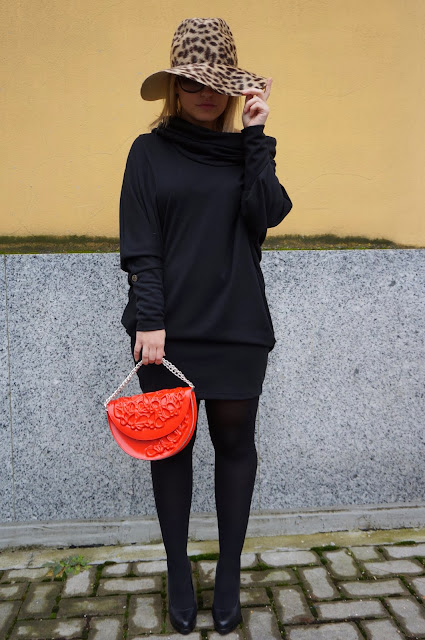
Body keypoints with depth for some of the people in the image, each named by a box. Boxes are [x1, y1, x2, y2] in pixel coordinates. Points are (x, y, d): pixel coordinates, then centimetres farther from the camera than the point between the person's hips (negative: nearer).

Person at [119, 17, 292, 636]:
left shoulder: (243, 149, 12)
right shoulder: (150, 150, 5)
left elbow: (269, 214, -6)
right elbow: (139, 246, -3)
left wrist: (256, 135, -7)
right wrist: (148, 320, -12)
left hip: (237, 327, 2)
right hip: (168, 330, -1)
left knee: (235, 445, 6)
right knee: (171, 446, 7)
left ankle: (230, 574, 23)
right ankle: (179, 574, 24)